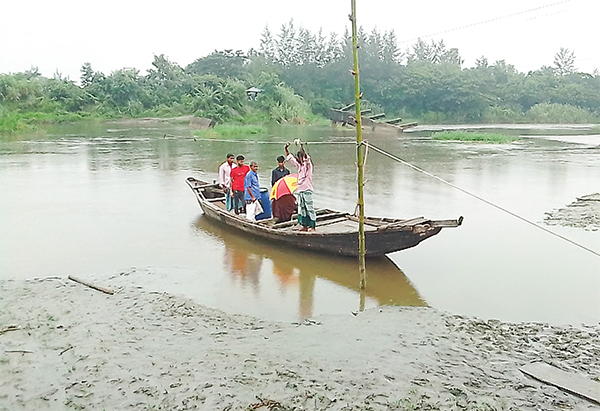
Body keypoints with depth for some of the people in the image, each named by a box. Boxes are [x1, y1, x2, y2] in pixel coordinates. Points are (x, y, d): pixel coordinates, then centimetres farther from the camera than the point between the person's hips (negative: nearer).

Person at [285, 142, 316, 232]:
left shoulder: (308, 164, -4)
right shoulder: (299, 165, 15)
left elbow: (307, 158, -26)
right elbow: (290, 157, 18)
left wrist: (302, 148, -40)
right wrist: (286, 148, 7)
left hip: (307, 190, -8)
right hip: (299, 190, 8)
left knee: (310, 208, -7)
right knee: (301, 209, 9)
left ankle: (312, 226, -5)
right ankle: (305, 226, 16)